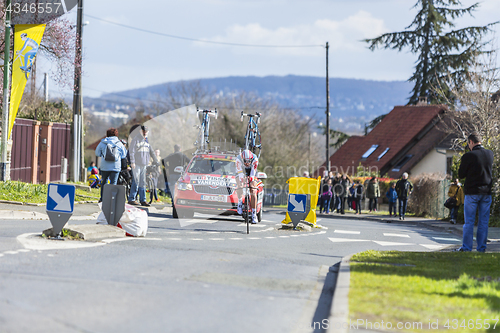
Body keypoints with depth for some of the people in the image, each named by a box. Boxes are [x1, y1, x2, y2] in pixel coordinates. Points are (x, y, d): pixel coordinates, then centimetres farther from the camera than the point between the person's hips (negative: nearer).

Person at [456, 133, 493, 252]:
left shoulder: (468, 156, -13)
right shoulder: (490, 154, 3)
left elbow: (461, 175, -5)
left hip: (472, 193, -4)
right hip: (487, 192, 4)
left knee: (469, 221, 2)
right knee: (483, 221, 8)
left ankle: (466, 247, 2)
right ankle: (482, 247, 9)